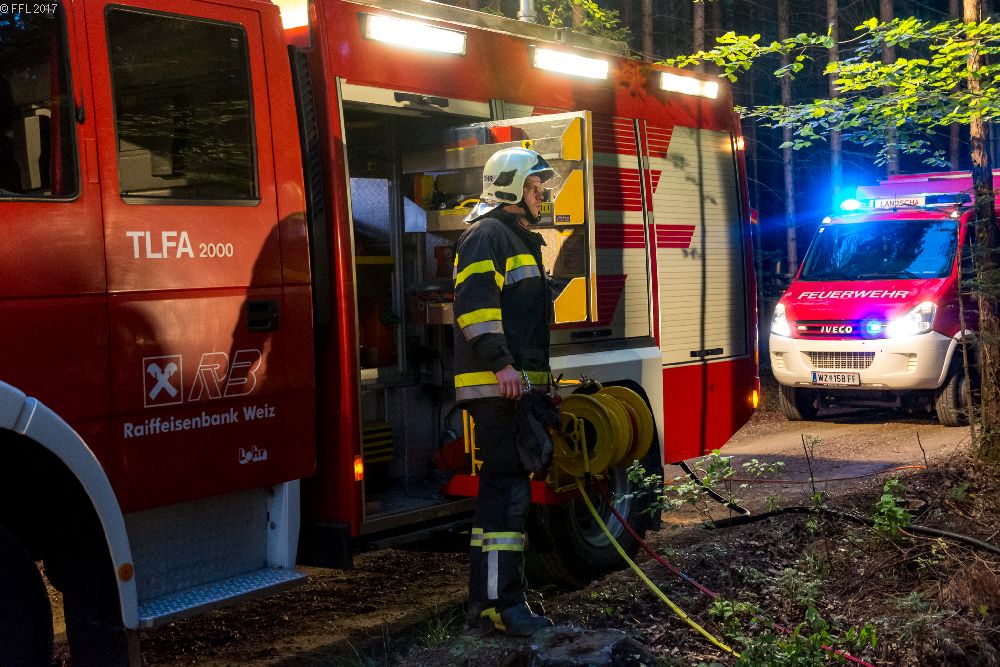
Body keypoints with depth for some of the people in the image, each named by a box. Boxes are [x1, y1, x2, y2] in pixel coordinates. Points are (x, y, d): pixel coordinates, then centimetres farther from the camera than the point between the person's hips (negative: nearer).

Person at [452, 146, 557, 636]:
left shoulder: (520, 239, 25)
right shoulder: (486, 235, -8)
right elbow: (474, 302, -20)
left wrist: (540, 376, 27)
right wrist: (500, 364, -28)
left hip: (516, 386, 11)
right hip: (495, 386, -11)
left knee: (501, 489, 11)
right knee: (507, 490, -13)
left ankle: (485, 602, 17)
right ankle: (501, 604, -11)